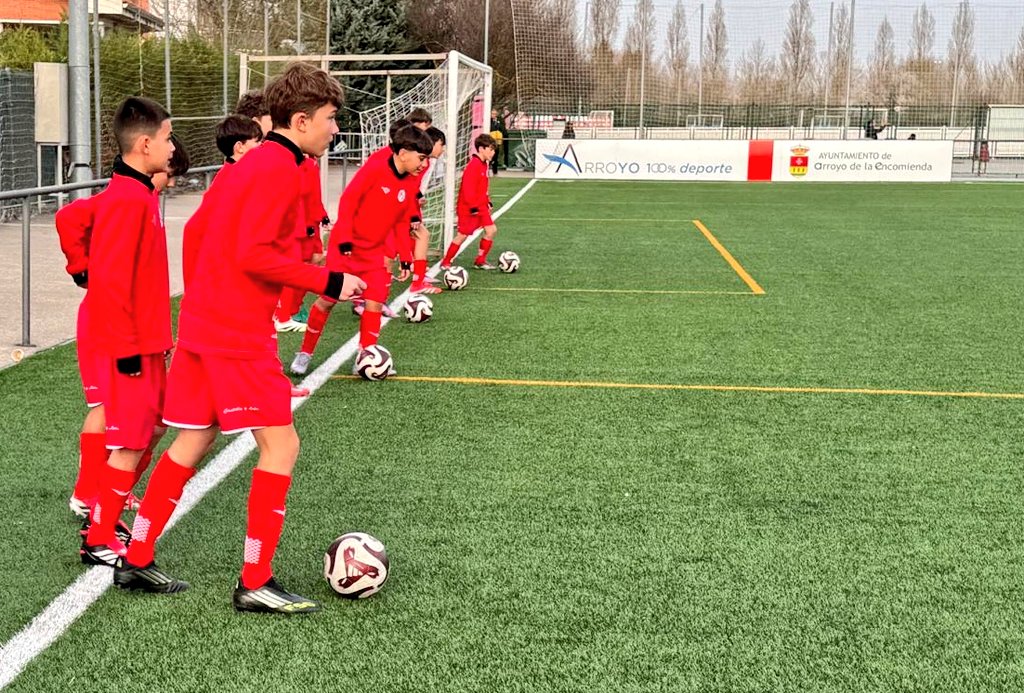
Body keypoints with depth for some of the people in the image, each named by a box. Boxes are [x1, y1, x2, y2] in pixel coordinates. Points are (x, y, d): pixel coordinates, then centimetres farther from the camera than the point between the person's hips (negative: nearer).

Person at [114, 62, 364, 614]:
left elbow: (214, 234, 21)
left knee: (193, 441, 16)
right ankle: (256, 584, 0)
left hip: (201, 323, 10)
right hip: (239, 335, -10)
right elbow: (254, 253, -22)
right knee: (281, 444, -5)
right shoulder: (281, 168, -14)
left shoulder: (252, 163, 16)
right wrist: (328, 281, -18)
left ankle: (136, 562, 24)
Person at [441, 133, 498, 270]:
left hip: (480, 206, 9)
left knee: (491, 230, 2)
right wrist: (473, 207, -24)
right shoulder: (473, 165, -20)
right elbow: (468, 188, -24)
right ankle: (445, 263, 7)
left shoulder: (483, 164, 11)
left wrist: (487, 202, 18)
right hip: (469, 207, -9)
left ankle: (480, 260, 12)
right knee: (463, 235, -4)